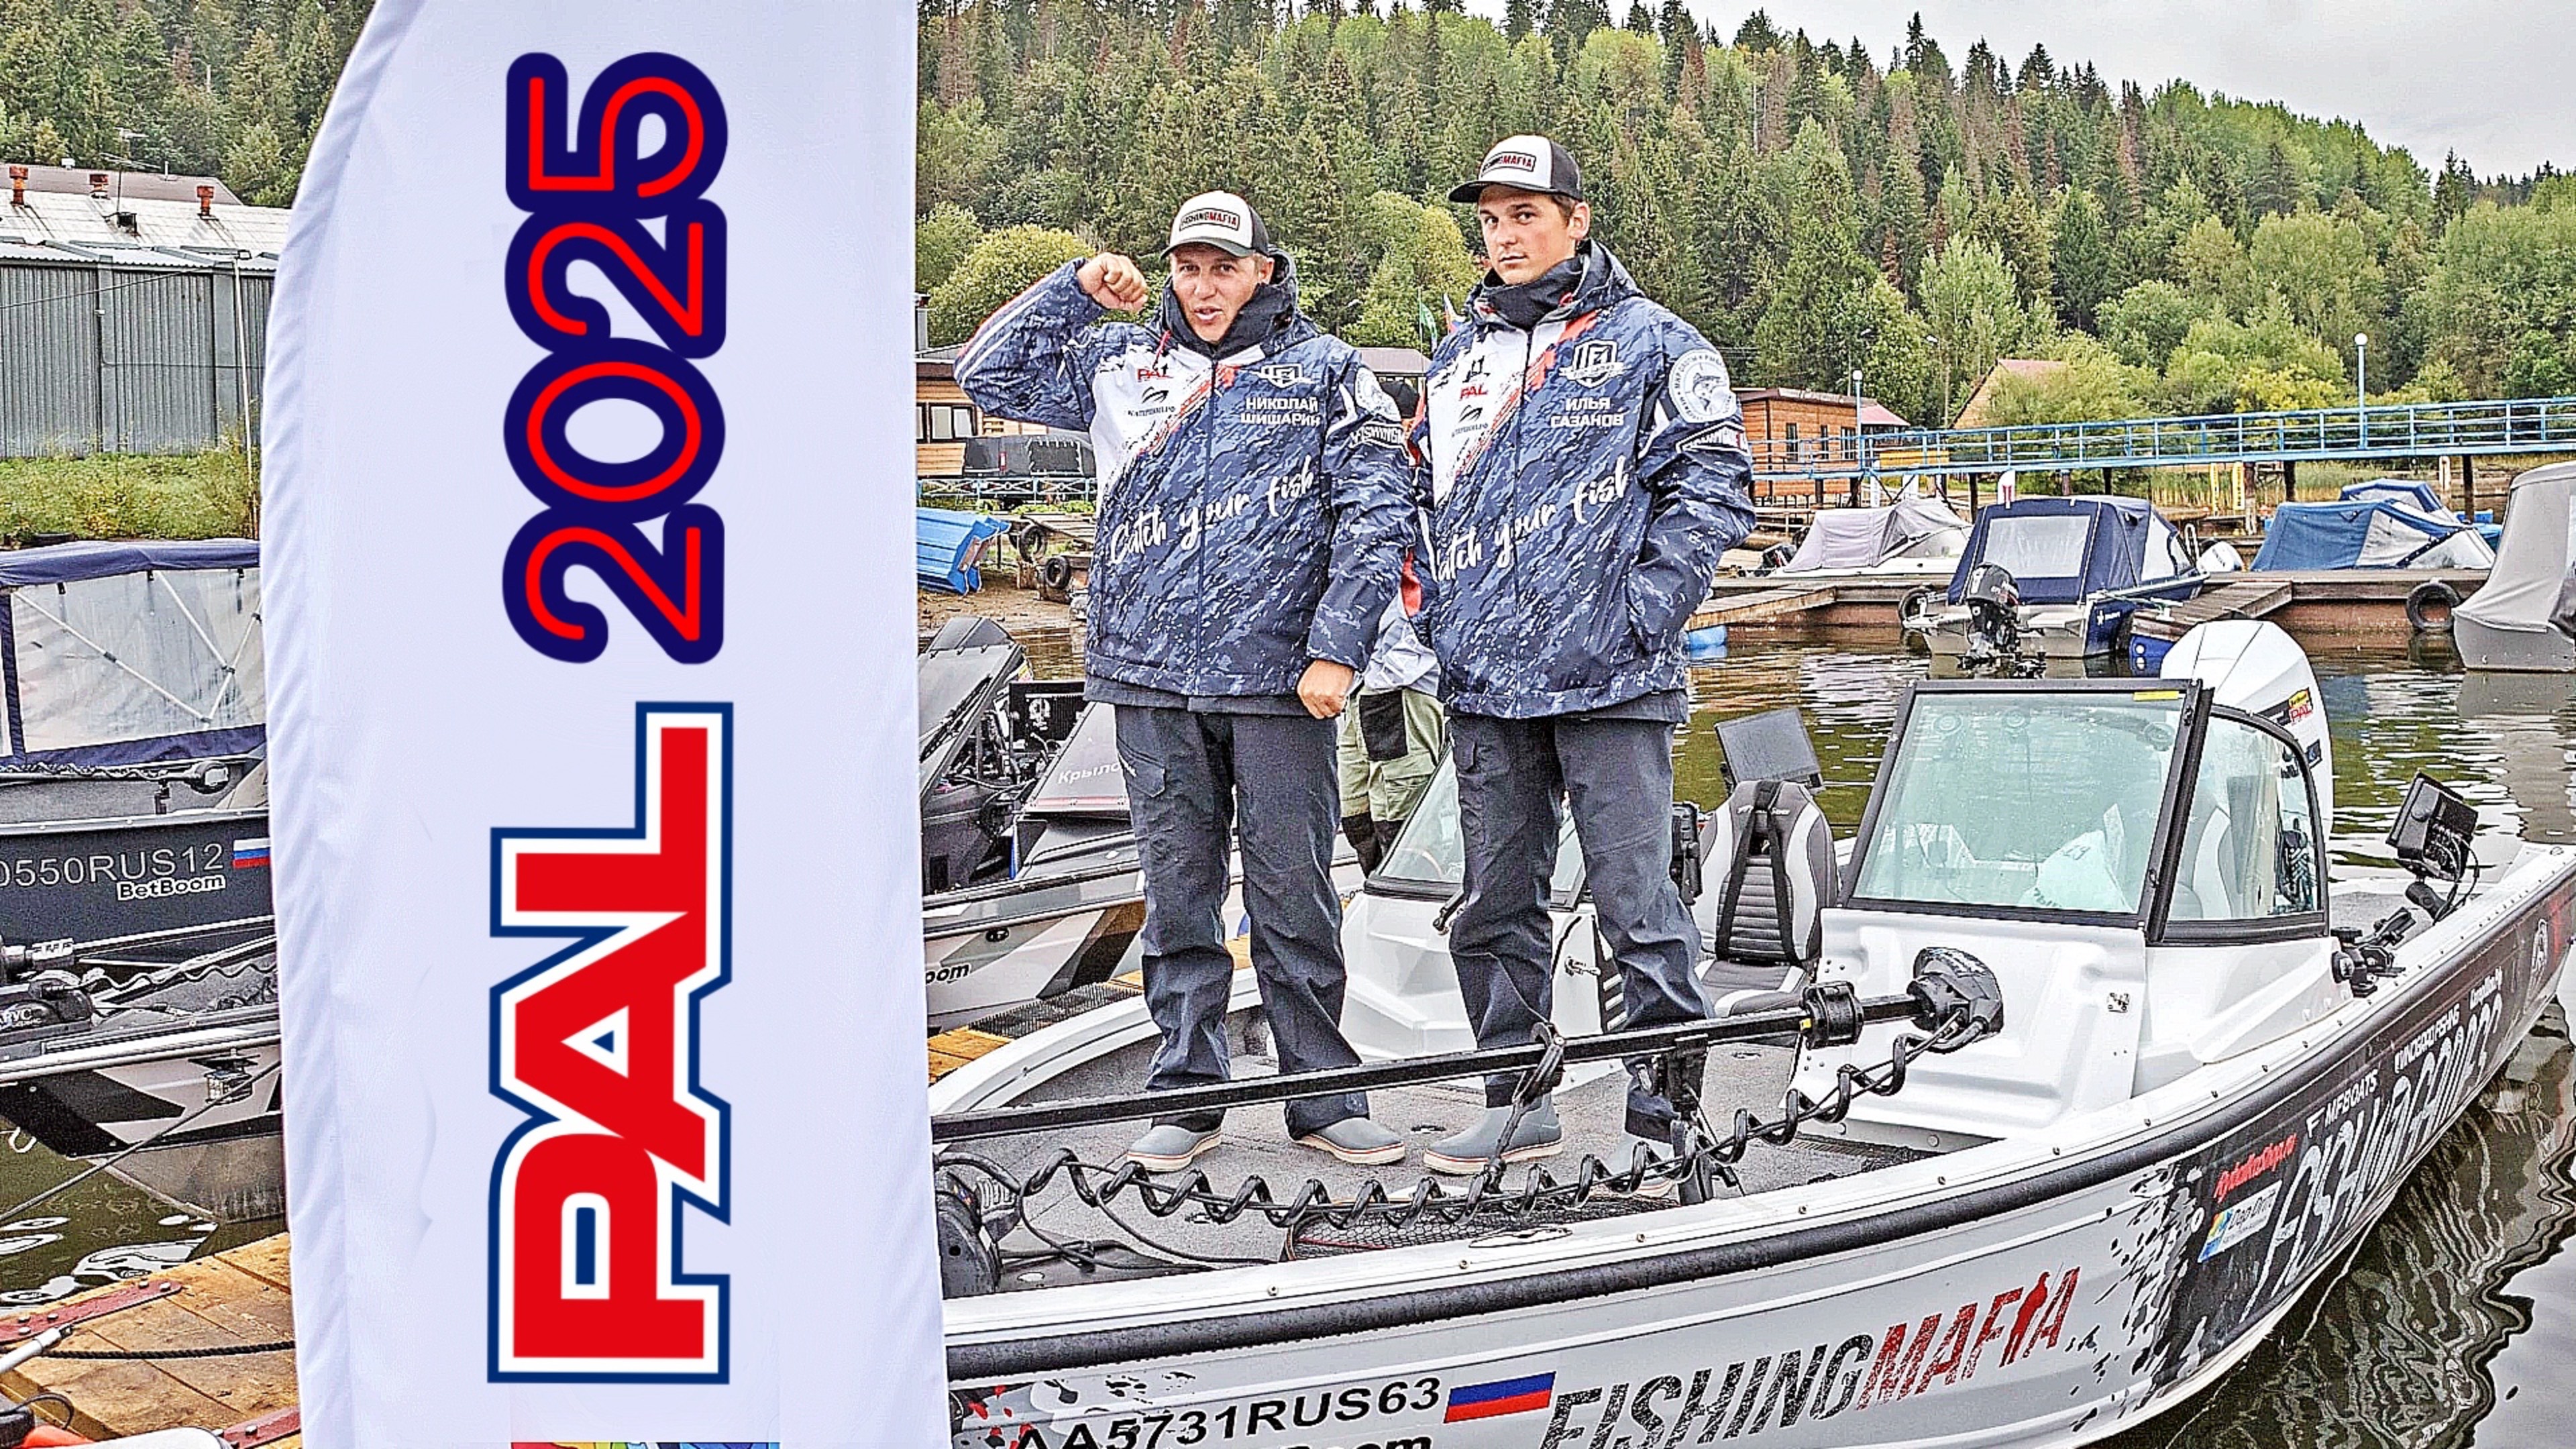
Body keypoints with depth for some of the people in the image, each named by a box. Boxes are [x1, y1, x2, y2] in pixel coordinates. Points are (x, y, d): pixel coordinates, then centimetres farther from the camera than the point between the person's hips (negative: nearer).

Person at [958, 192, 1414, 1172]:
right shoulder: (1121, 364, 14)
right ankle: (1186, 1094, 15)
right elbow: (988, 373, 20)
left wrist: (1337, 648, -8)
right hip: (1153, 680, 3)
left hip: (1281, 676, -2)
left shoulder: (1324, 369, 6)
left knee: (1294, 893, 2)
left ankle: (1322, 1097, 11)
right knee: (1176, 895, 7)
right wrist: (1077, 287, 9)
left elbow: (1376, 512, 0)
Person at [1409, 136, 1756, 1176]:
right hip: (1482, 681, 6)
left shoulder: (1653, 344, 1)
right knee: (1495, 905, 11)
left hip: (1607, 680, -6)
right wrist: (1430, 624, 12)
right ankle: (1516, 1103, 23)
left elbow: (1714, 490, -4)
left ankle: (1664, 1121, 3)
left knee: (1637, 904, -5)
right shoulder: (1459, 358, 18)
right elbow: (1422, 497, 25)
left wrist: (1644, 612, -13)